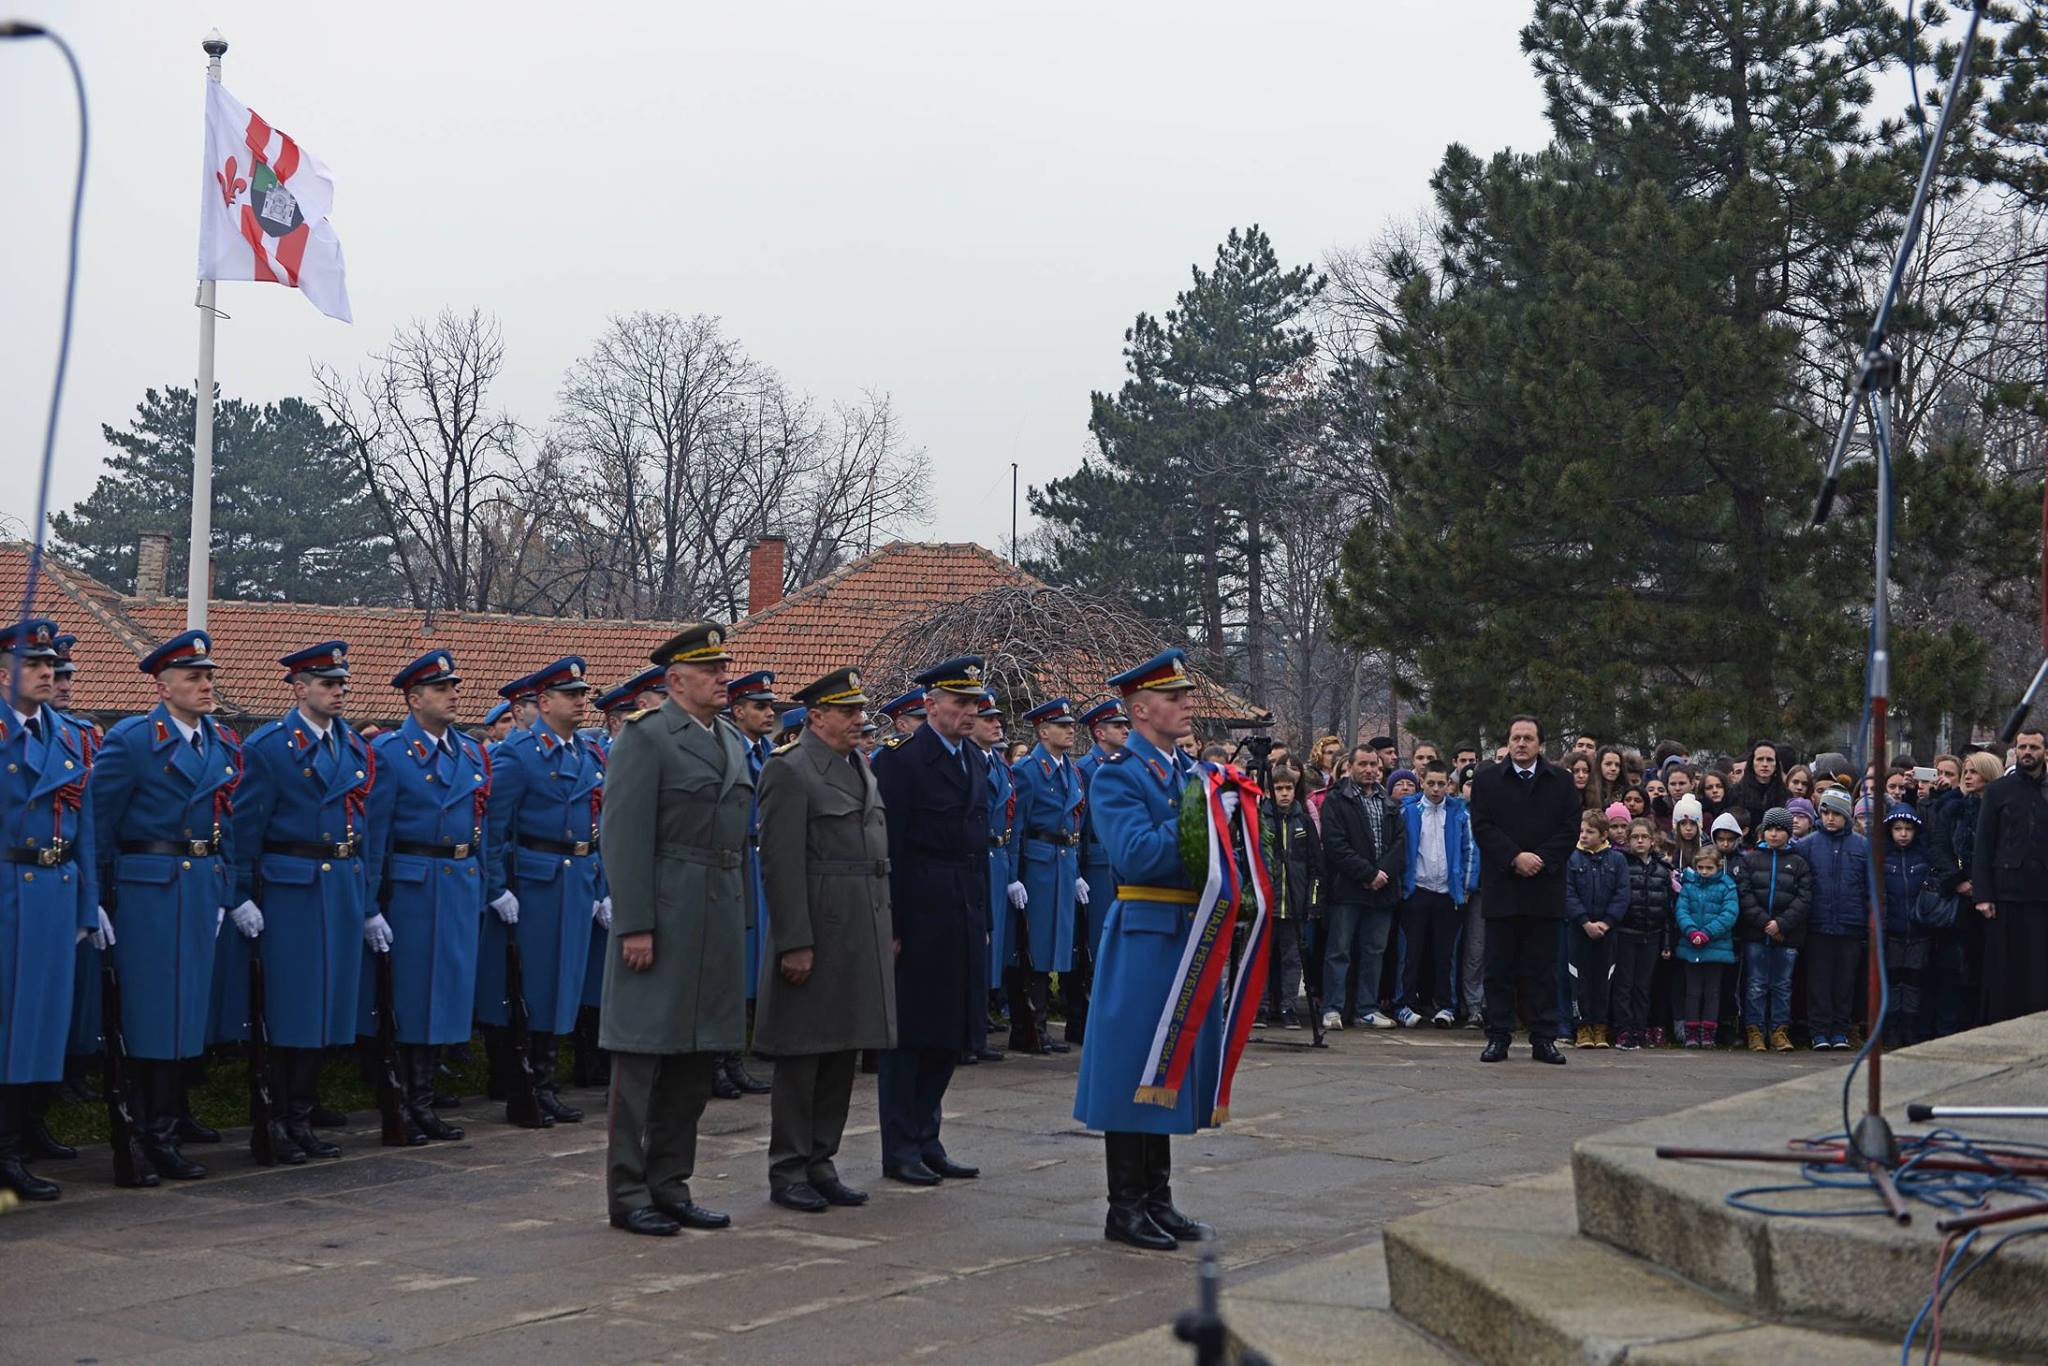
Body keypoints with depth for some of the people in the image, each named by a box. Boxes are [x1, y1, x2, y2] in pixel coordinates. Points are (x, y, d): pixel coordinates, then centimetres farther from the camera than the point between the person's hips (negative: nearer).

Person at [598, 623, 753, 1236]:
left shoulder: (733, 741, 16)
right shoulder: (644, 737, -8)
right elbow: (625, 836, -13)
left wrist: (742, 918, 16)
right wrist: (635, 925, -18)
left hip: (719, 922, 8)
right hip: (663, 917, -8)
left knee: (697, 1059, 11)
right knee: (642, 1056, -2)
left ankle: (670, 1185, 20)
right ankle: (627, 1194, 5)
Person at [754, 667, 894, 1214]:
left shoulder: (862, 770, 16)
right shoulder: (789, 771, -10)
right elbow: (781, 864, -15)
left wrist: (888, 930, 16)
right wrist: (795, 943, -19)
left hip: (864, 936, 8)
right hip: (816, 933, -8)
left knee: (844, 1053, 11)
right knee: (802, 1056, 0)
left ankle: (820, 1163, 20)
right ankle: (787, 1172, 8)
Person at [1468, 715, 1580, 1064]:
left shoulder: (1561, 782, 9)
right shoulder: (1487, 780, 7)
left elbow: (1570, 829, 2)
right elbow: (1482, 826, -2)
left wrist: (1541, 859, -11)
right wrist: (1515, 858, -14)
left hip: (1545, 888, 0)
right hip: (1501, 888, 0)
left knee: (1542, 967, 3)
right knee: (1499, 967, 2)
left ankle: (1543, 1038, 8)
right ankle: (1498, 1036, 7)